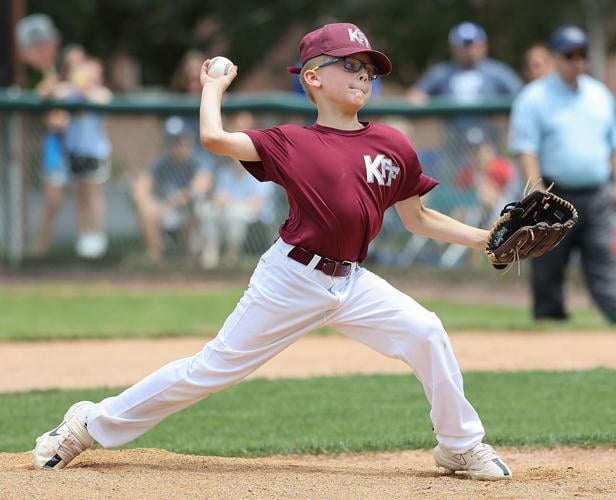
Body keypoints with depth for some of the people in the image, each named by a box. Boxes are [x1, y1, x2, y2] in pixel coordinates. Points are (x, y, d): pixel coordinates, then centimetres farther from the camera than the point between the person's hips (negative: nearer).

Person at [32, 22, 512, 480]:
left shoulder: (392, 146, 4)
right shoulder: (292, 143, -5)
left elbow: (418, 218, 13)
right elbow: (214, 138, -14)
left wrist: (483, 238, 4)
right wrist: (213, 87, 3)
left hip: (351, 283, 4)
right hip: (291, 279, -4)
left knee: (425, 332, -14)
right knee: (215, 366, -1)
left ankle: (461, 446, 5)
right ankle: (91, 424, 11)